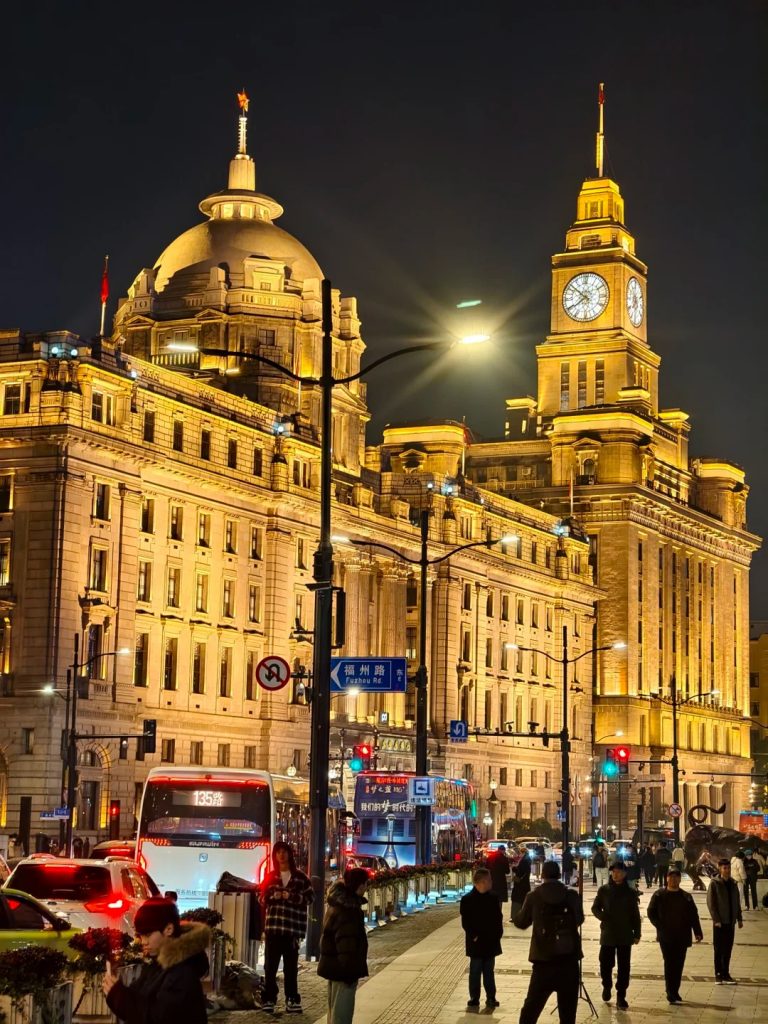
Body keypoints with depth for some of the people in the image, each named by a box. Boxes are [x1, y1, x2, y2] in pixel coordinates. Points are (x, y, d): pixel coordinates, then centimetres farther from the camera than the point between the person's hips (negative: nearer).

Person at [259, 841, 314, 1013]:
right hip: (272, 926, 2)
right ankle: (268, 999, 6)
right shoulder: (270, 877, 11)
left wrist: (292, 897, -14)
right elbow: (261, 898, 10)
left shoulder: (300, 877, 4)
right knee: (270, 964, 1)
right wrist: (272, 896, -9)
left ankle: (292, 999, 8)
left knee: (291, 965, 3)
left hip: (292, 927, -2)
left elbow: (309, 897, 0)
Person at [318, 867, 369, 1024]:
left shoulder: (339, 902, 11)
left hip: (333, 964, 10)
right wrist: (350, 970, -24)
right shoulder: (349, 908, -22)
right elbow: (347, 943, -26)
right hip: (343, 968, -10)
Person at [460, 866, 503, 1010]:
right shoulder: (467, 900, -9)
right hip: (476, 943, -3)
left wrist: (497, 934, -1)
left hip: (491, 942, 3)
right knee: (475, 971, 5)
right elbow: (465, 922, -8)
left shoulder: (493, 897, 2)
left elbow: (498, 918, 7)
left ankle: (491, 998, 19)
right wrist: (474, 936, -14)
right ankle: (474, 1000, 13)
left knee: (489, 971, 12)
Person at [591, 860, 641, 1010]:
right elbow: (595, 908, 4)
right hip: (607, 934, 0)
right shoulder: (604, 890, 0)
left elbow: (635, 915, 6)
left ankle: (621, 996, 9)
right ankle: (607, 986, 30)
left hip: (625, 935, 0)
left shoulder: (630, 892, 1)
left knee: (624, 967, 1)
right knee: (606, 964, 3)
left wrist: (637, 934, 3)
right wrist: (603, 917, -16)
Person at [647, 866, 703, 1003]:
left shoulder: (686, 897, 9)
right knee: (669, 964, -7)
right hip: (665, 937, -3)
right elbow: (651, 913, 4)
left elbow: (694, 916, 7)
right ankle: (670, 993, -4)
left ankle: (674, 992, 17)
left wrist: (697, 932, -3)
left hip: (682, 937, 3)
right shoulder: (659, 895, 2)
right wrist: (660, 926, -8)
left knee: (679, 965, 7)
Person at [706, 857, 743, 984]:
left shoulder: (732, 883, 9)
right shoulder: (714, 883, -7)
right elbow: (710, 902, -10)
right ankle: (718, 974, 8)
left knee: (727, 950, 9)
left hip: (730, 921, 5)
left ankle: (725, 974, 16)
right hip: (719, 922, -5)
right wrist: (716, 919, -15)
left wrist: (739, 918, 9)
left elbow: (737, 902, 14)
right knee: (719, 949, 1)